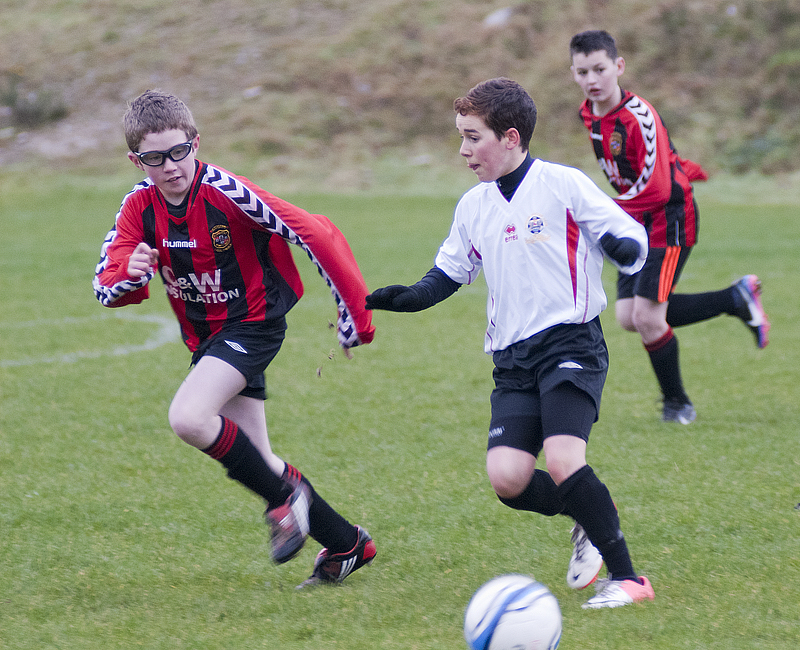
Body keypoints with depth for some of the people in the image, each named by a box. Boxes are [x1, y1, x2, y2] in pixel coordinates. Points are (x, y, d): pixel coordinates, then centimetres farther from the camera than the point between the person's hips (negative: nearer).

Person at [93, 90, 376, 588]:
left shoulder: (227, 192, -24)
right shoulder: (140, 206, -7)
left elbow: (315, 235, -22)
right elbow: (106, 288, -8)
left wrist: (354, 312, -20)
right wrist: (129, 275, -32)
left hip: (253, 321, -7)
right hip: (205, 337, 7)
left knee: (189, 418, -28)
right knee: (252, 462, 9)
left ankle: (284, 491, -8)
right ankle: (346, 543, 24)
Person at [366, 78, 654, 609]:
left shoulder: (563, 185, -6)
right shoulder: (473, 207, 13)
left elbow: (631, 237, -4)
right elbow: (449, 273, 25)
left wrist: (625, 250, -28)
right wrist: (398, 299, 8)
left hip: (571, 342, -6)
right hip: (513, 357, 6)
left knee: (563, 460, -24)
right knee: (506, 477, -12)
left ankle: (627, 577, -13)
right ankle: (587, 519, 16)